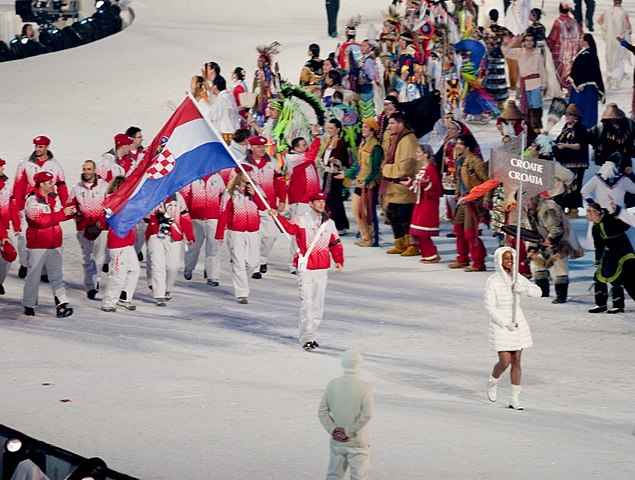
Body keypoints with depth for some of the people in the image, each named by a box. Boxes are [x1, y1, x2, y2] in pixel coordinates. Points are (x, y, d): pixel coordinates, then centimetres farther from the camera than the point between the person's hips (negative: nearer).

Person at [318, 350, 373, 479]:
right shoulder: (364, 387, -13)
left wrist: (333, 430, -3)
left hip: (337, 443, 4)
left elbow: (322, 412, 0)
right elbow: (366, 414, -21)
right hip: (357, 443, -4)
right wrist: (348, 432, -14)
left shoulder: (332, 385, 1)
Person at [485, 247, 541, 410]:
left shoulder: (517, 278, 3)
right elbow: (489, 307, -15)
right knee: (505, 362, -7)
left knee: (516, 361, 4)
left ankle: (515, 398, 10)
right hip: (500, 324, -5)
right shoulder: (492, 281, -12)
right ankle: (493, 382, 26)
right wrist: (506, 324, -20)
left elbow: (537, 291, 0)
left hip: (518, 323, 5)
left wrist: (524, 289, -20)